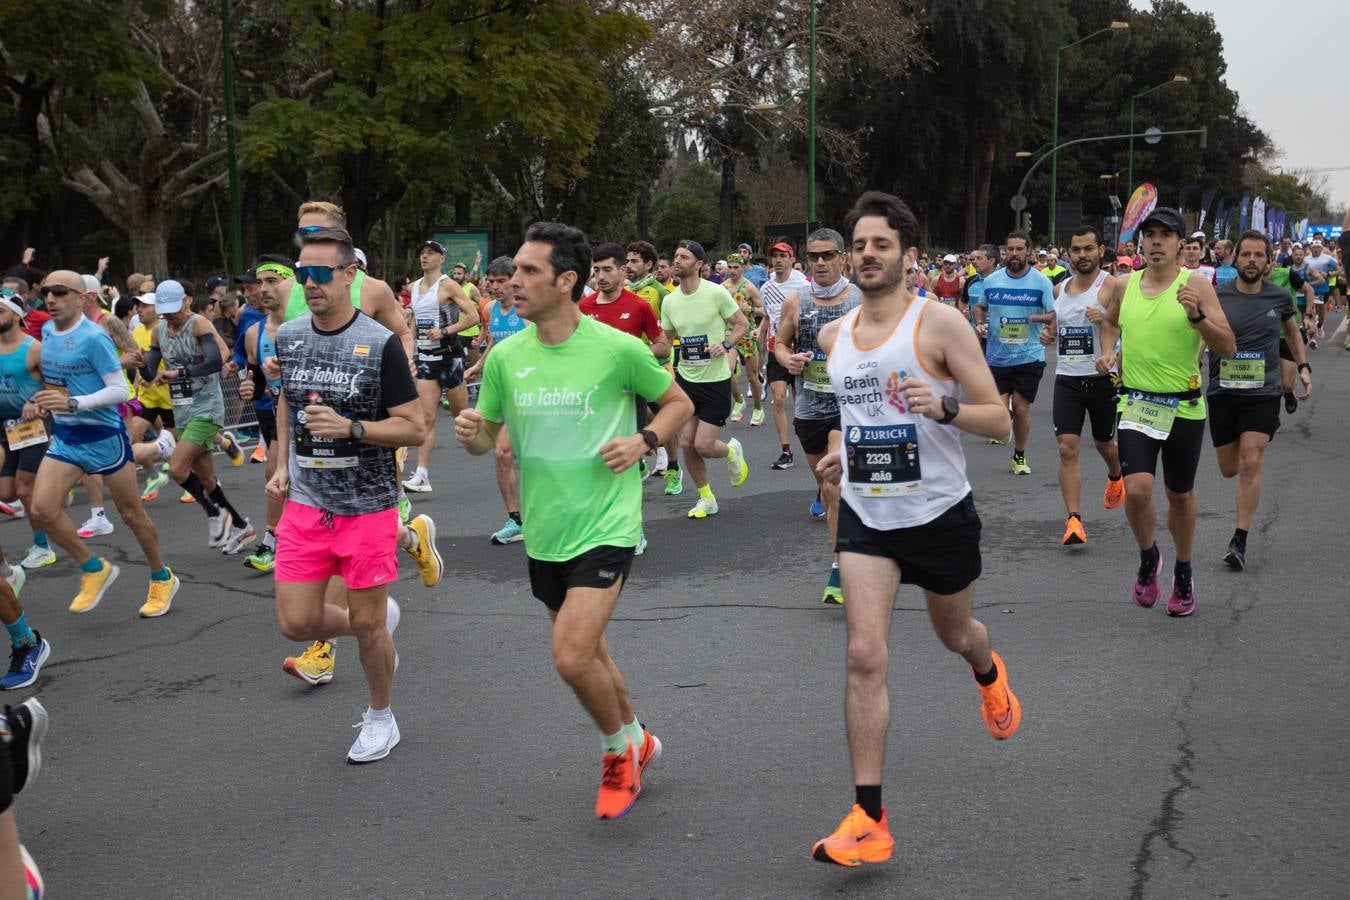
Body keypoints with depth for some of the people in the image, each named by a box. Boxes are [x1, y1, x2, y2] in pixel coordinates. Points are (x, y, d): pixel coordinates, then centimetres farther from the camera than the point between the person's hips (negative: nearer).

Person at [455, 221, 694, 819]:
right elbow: (487, 435, 11)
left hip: (605, 525, -5)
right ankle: (634, 741, 42)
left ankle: (620, 746, 12)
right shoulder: (505, 357, 0)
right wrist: (471, 434, -12)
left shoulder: (618, 349, -11)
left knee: (571, 657, -16)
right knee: (587, 653, 17)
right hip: (544, 531, 5)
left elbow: (678, 403, 4)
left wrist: (644, 441, -13)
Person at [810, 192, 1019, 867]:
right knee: (864, 657, -11)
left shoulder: (940, 323, -13)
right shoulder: (834, 335, 3)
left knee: (954, 633, 21)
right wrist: (843, 452, 8)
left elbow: (998, 420, -14)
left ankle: (989, 674, 61)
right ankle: (868, 820, -8)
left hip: (939, 512, -3)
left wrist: (942, 407, -32)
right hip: (866, 514, 3)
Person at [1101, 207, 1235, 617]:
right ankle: (1148, 557, 13)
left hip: (1184, 407, -1)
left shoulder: (1195, 284, -8)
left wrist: (1197, 317, -27)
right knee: (1137, 489, -16)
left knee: (1180, 495, 12)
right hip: (1136, 404, 2)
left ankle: (1183, 573, 34)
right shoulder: (1125, 285, 2)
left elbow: (1228, 347, -14)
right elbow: (1109, 324, 26)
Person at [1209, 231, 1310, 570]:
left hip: (1263, 393, 0)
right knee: (1229, 469, 11)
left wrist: (1304, 367, 14)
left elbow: (1292, 331, 22)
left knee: (1250, 464, -13)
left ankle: (1239, 541, -7)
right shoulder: (1217, 296, -5)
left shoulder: (1279, 297, 2)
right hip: (1223, 392, 1)